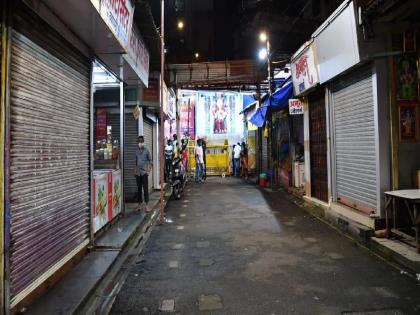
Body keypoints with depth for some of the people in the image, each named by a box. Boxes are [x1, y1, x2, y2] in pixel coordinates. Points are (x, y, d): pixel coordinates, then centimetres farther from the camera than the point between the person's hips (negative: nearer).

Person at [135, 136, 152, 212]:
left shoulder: (146, 150, -4)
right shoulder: (136, 150, 6)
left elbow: (150, 161, -1)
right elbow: (135, 161, 14)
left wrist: (149, 171, -7)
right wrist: (135, 170, 9)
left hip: (144, 172, -4)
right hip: (138, 173, 4)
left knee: (145, 189, -5)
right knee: (139, 189, 10)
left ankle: (146, 205, -2)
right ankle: (140, 204, 20)